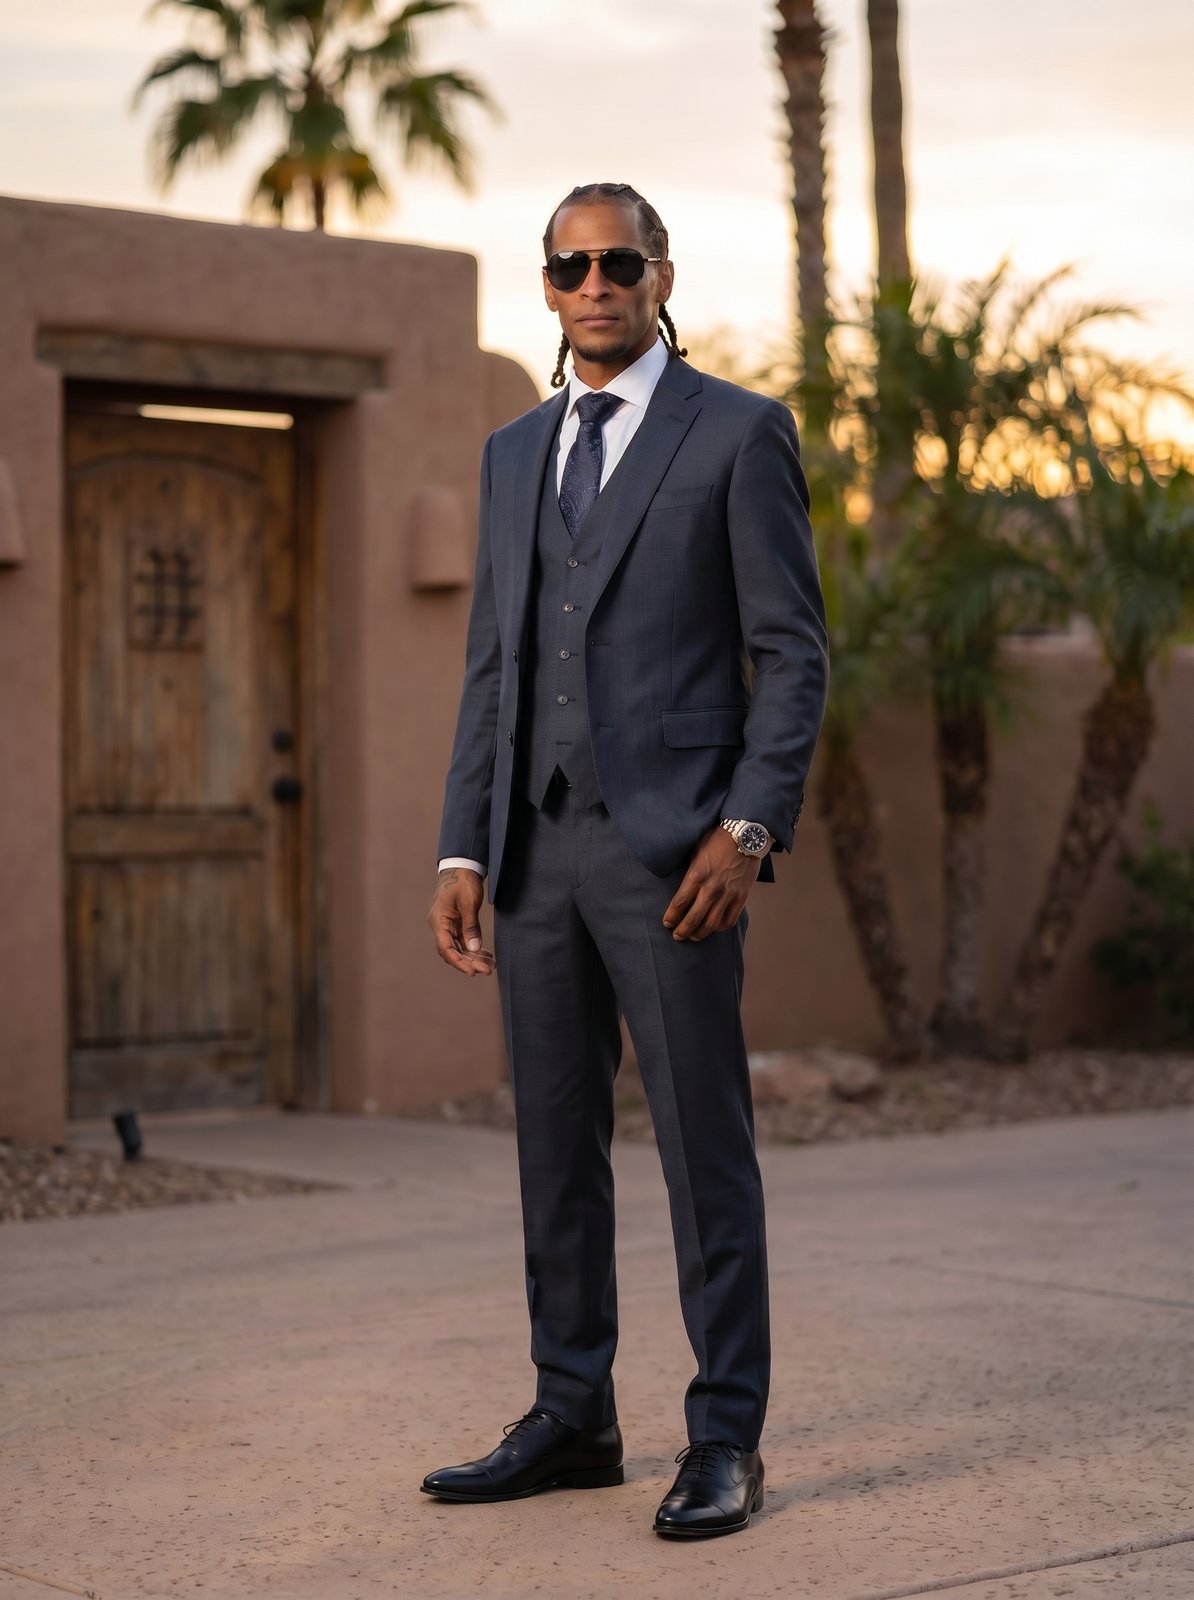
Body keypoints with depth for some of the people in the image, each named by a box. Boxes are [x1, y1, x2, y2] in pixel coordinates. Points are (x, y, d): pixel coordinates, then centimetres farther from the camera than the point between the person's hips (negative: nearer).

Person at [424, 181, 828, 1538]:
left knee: (703, 1146, -2)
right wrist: (463, 851, 8)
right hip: (536, 847, 6)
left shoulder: (739, 434, 0)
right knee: (555, 1145, 10)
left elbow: (793, 653, -4)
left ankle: (726, 1440, 6)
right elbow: (492, 665, 16)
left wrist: (751, 829, -15)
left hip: (672, 842, -6)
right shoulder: (513, 455, 17)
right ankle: (572, 1422, 20)